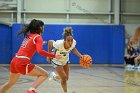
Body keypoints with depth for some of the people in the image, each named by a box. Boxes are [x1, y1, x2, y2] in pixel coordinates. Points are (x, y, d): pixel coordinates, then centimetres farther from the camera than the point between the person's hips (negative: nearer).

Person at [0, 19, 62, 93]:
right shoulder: (38, 37, -3)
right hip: (23, 63, -8)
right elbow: (40, 51, -18)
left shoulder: (28, 35, 19)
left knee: (10, 83, 27)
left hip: (14, 61, 8)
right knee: (45, 74, -3)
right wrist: (54, 56, -15)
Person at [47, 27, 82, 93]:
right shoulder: (59, 44, -42)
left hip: (65, 60, 5)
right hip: (56, 60, -5)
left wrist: (80, 56, -17)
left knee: (66, 78, 16)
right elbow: (50, 42, -21)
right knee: (64, 78, -12)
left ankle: (54, 77, 46)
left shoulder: (73, 42, -30)